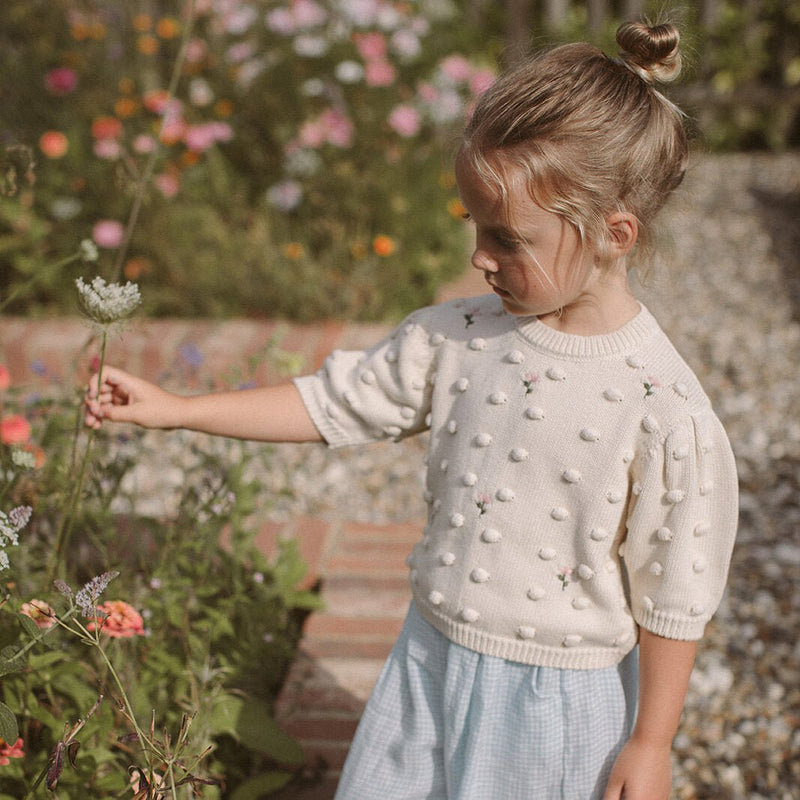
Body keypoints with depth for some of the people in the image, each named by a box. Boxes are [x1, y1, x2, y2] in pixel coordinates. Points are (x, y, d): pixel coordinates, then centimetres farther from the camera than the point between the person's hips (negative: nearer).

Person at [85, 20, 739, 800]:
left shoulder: (665, 413, -21)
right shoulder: (459, 337, -7)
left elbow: (673, 595, -13)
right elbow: (335, 401, 2)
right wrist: (173, 409, 1)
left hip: (555, 702, -5)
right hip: (431, 662, 5)